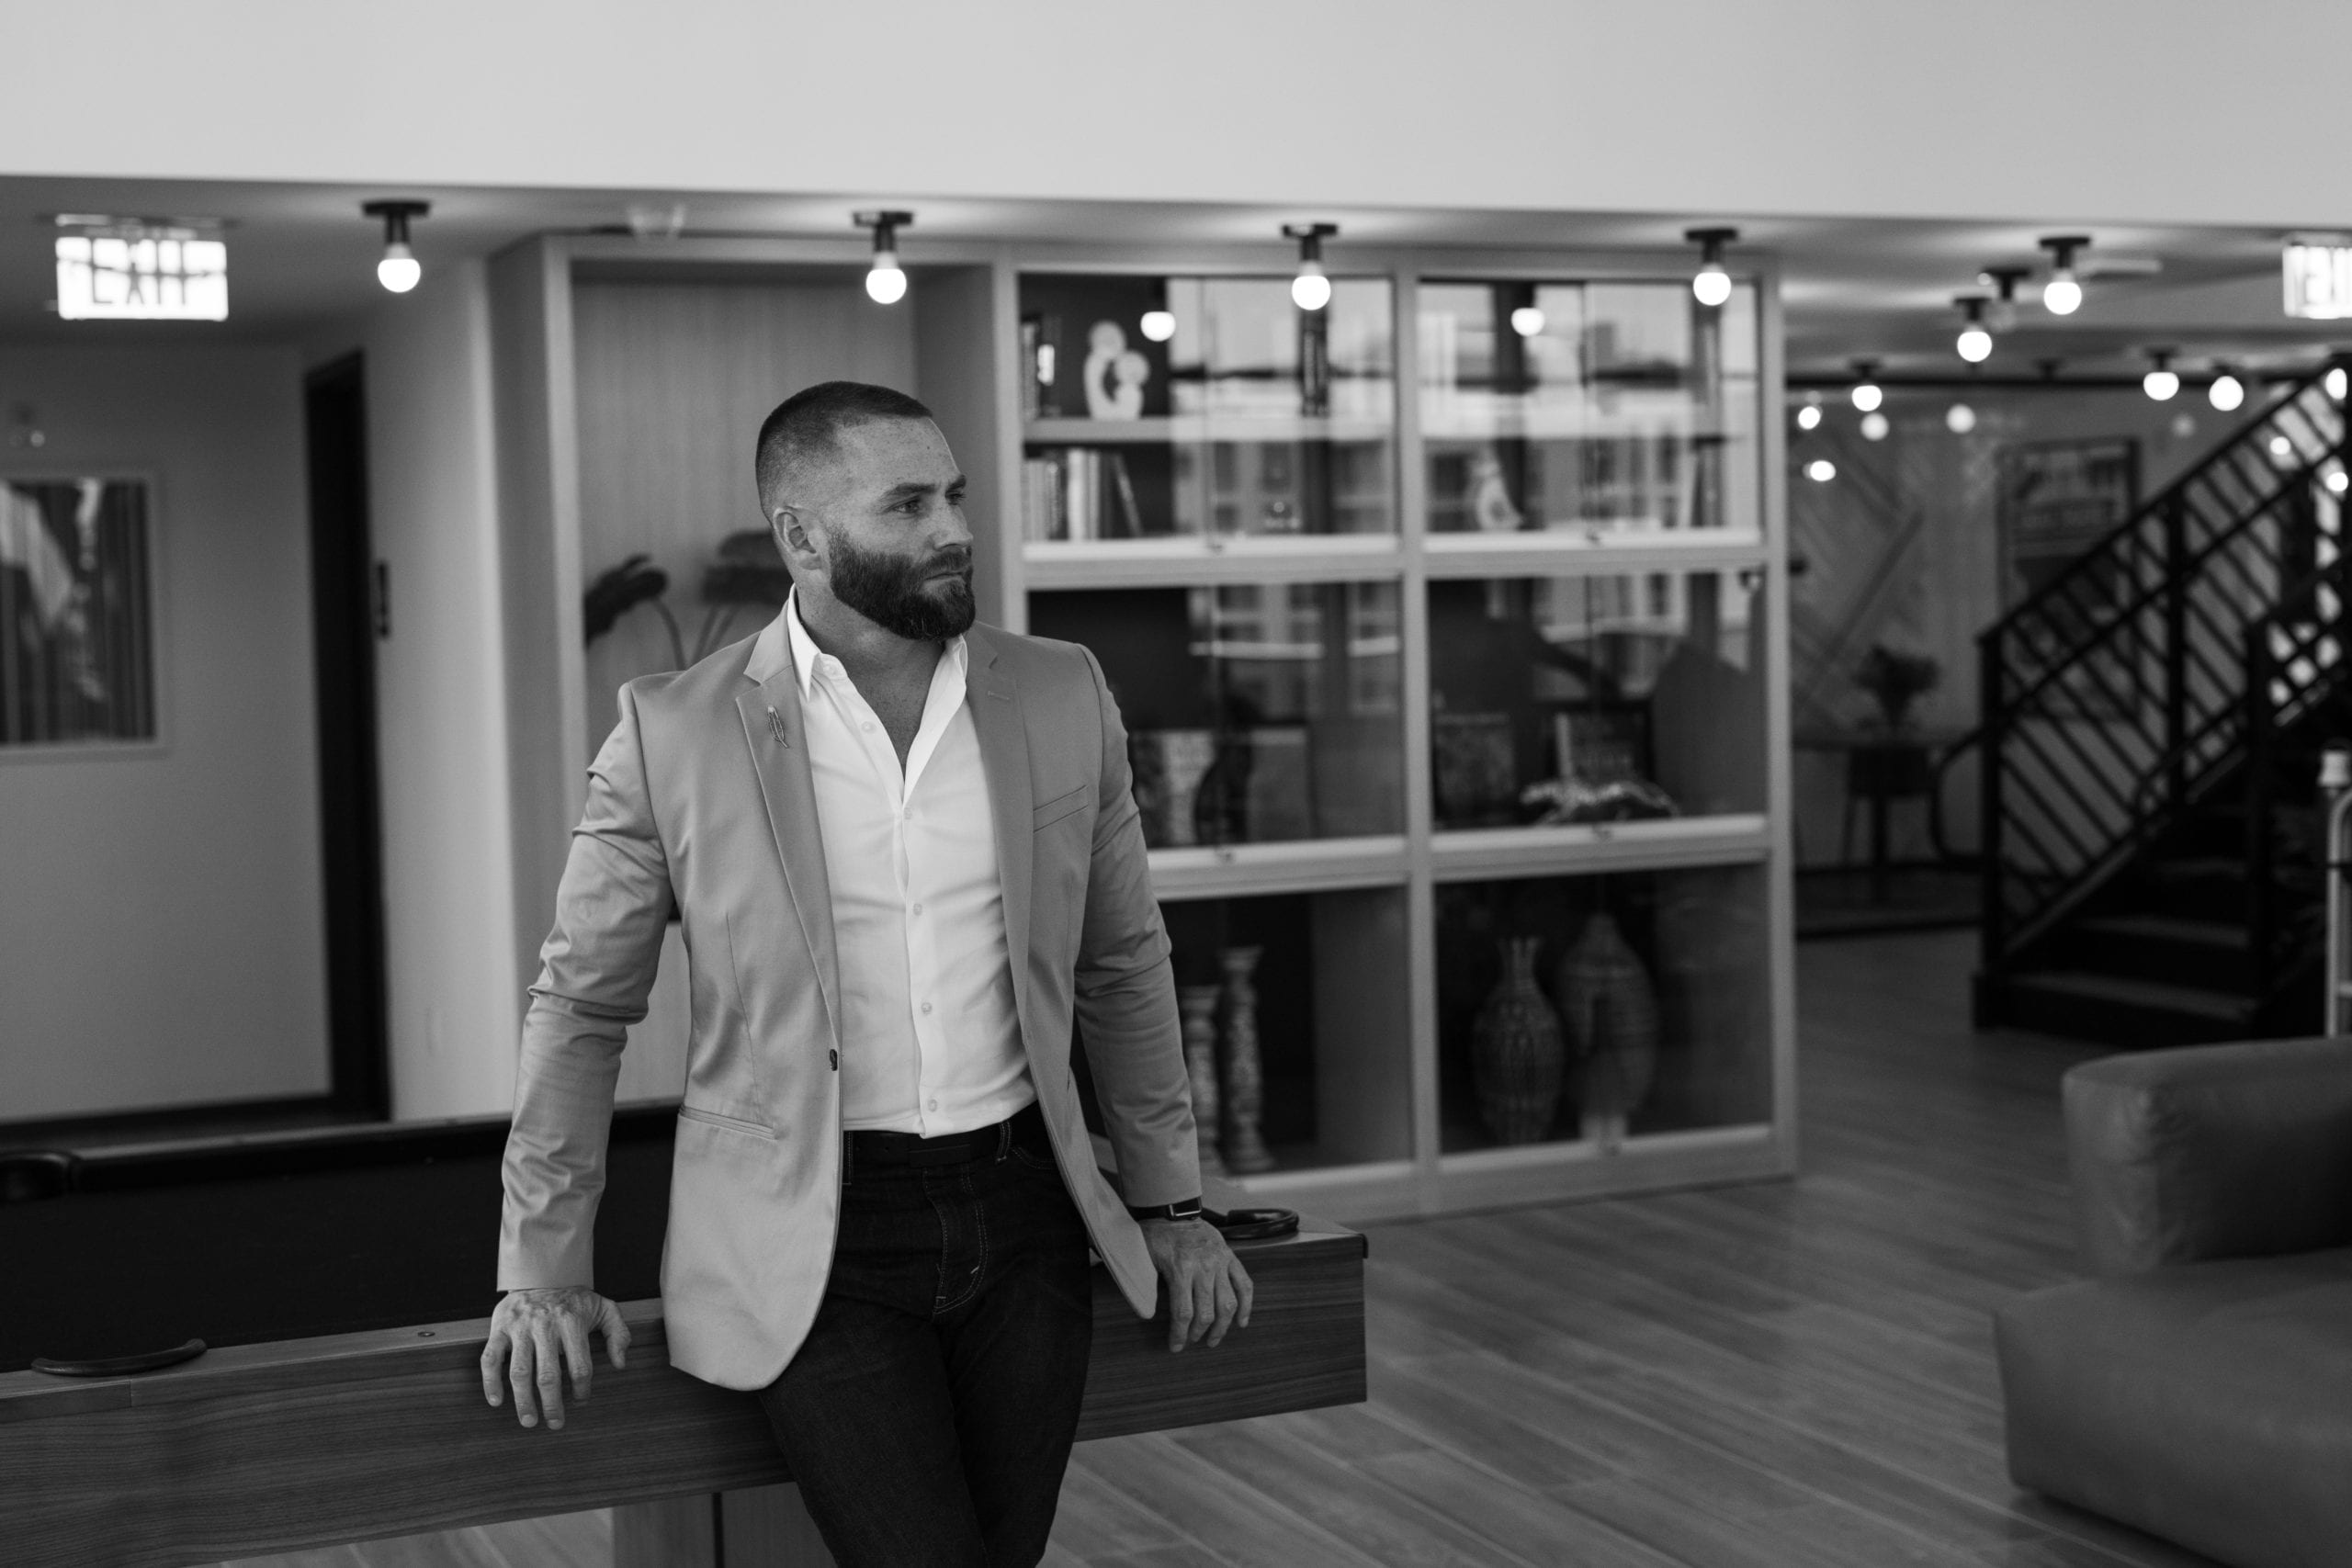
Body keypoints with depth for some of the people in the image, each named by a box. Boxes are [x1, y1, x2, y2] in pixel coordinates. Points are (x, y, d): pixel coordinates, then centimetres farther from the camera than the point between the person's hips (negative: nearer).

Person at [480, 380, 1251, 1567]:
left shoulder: (1062, 698, 4)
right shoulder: (673, 735, -6)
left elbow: (1123, 964, 13)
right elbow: (581, 1006, 2)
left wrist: (1167, 1204, 13)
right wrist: (544, 1269, 0)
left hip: (1022, 1213, 3)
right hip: (812, 1239, -3)